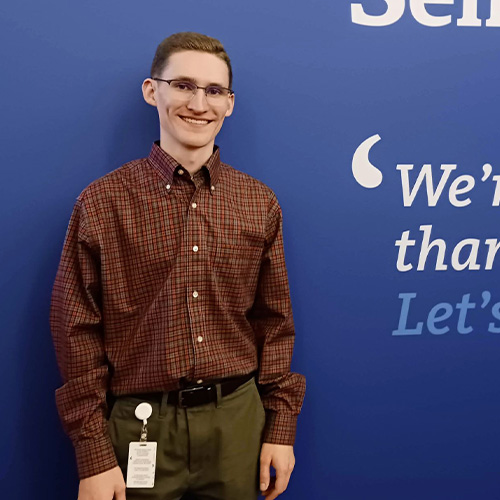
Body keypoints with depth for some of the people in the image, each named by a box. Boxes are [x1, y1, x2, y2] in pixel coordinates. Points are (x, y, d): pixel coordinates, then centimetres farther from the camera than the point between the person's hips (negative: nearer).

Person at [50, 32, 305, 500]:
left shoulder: (260, 204, 2)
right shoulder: (101, 202, -7)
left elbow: (274, 322, 7)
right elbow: (78, 332, -6)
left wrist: (281, 428, 6)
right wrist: (93, 457, -6)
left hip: (237, 421, 3)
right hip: (141, 426, -2)